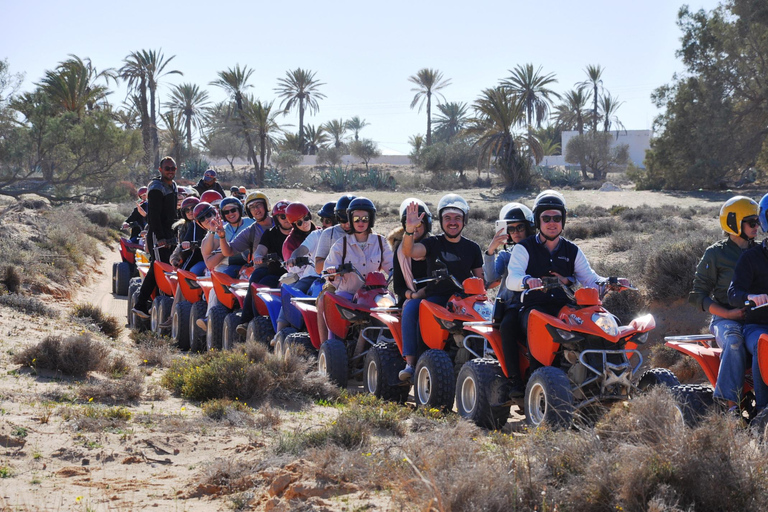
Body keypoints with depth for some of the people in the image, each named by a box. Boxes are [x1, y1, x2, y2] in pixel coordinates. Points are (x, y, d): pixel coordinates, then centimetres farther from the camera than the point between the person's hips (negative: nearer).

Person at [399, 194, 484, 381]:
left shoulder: (472, 248, 13)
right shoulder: (433, 243, 6)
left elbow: (480, 277, 18)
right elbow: (409, 251, -14)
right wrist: (409, 230, -33)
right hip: (435, 297, 1)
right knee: (410, 309, -31)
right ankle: (410, 363, -30)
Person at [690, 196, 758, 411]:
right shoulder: (715, 254, 3)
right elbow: (699, 294, 0)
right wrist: (727, 313, -12)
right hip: (725, 319, -4)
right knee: (734, 341, -38)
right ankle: (732, 406, -41)